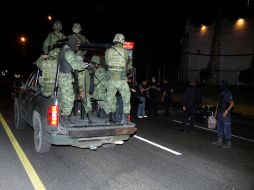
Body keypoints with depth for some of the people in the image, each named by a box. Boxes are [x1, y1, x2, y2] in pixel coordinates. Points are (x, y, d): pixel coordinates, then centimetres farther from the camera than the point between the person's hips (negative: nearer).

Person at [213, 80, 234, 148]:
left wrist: (226, 111, -21)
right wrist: (216, 110, 16)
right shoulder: (221, 93, 10)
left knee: (226, 128, -5)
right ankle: (219, 141, 26)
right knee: (219, 127, 15)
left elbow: (232, 104, -16)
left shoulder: (228, 93, -13)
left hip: (225, 114, -8)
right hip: (220, 113, 8)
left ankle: (228, 143, 4)